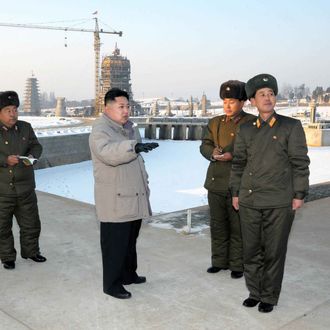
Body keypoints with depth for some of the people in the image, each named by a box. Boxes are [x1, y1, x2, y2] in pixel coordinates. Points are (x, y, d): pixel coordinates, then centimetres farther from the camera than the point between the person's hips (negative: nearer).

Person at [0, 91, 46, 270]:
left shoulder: (25, 127, 5)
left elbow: (36, 146, 9)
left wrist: (31, 156, -12)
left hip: (25, 188, 4)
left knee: (31, 223, 14)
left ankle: (30, 251, 34)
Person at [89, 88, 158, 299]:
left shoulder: (130, 128, 16)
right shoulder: (101, 130, -12)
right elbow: (107, 152, -34)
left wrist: (145, 184, 27)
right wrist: (134, 147, -48)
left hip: (134, 197, 9)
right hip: (115, 200, -9)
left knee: (131, 240, 19)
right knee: (115, 243, -2)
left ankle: (128, 274, 34)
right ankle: (111, 284, 10)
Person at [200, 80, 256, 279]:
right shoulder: (215, 122, 13)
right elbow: (205, 145, 7)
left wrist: (232, 155, -22)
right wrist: (213, 153, -15)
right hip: (216, 181, 5)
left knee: (238, 227, 4)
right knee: (218, 225, 12)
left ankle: (237, 265, 16)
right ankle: (219, 261, 25)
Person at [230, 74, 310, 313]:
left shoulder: (291, 126, -1)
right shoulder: (246, 130, 9)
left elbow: (300, 163, -2)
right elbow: (239, 163, 13)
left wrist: (299, 195, -5)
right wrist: (236, 193, 10)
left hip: (279, 203, -3)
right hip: (249, 201, 3)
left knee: (274, 252, 5)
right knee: (251, 251, 11)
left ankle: (269, 297, 21)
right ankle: (254, 292, 28)